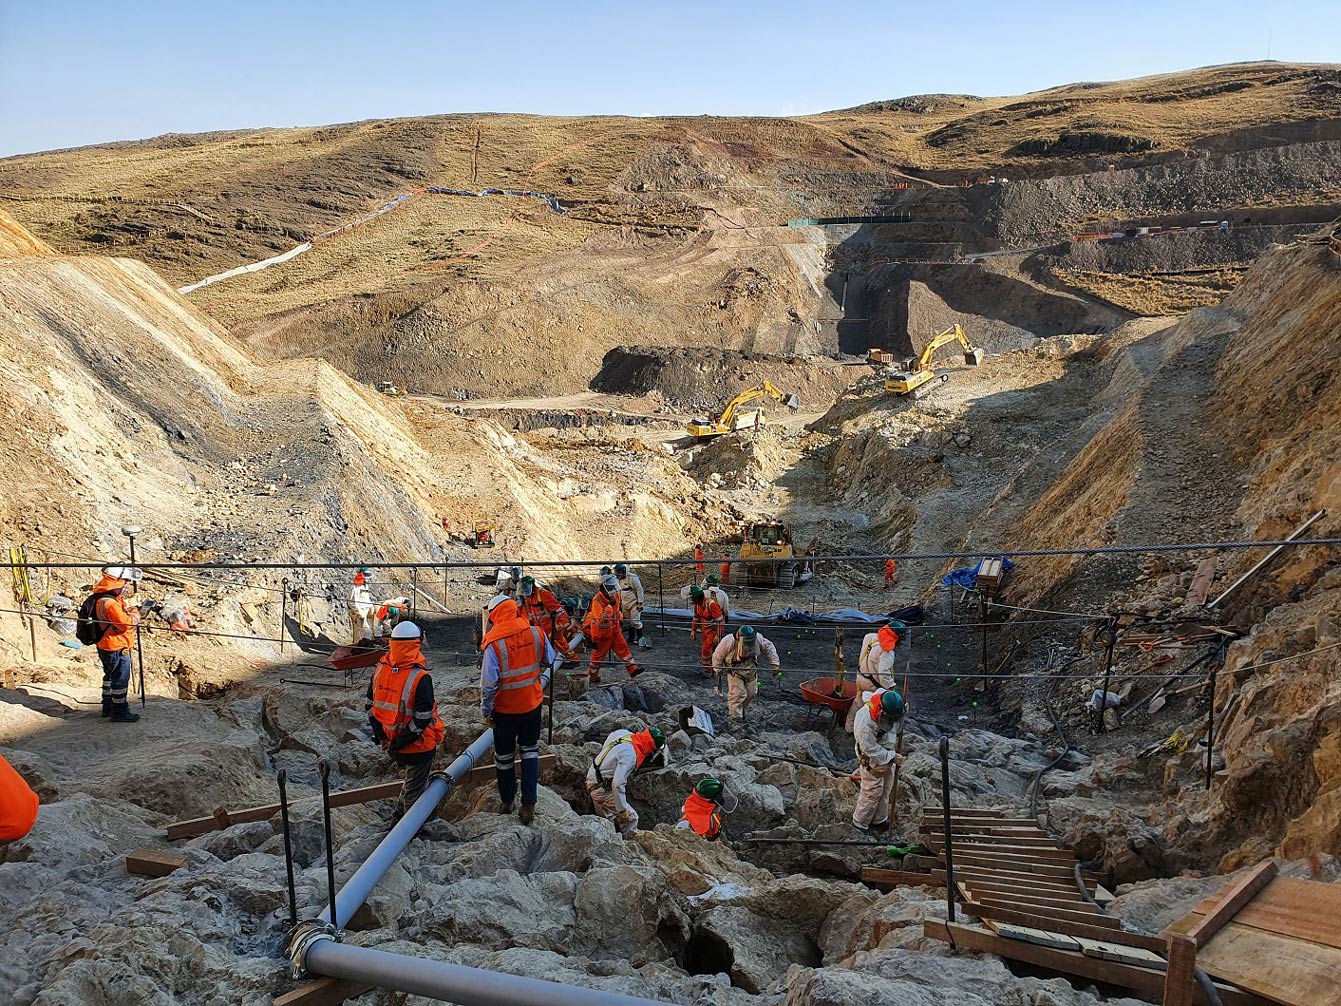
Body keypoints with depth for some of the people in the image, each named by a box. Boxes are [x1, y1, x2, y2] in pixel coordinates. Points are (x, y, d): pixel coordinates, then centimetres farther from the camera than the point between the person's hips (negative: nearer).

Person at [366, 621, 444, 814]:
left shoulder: (380, 670, -5)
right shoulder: (420, 677, -24)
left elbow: (371, 706, 4)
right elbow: (422, 719, -25)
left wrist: (381, 736, 8)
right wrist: (401, 741, -14)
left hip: (391, 744, 6)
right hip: (417, 747, -6)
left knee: (411, 778, 29)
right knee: (415, 787, 12)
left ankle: (402, 811, 38)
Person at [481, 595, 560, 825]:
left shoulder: (494, 644, -22)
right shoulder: (537, 634, -11)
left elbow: (488, 683, -20)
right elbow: (551, 662, 6)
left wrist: (486, 711, -6)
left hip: (505, 709, -3)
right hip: (533, 703, 3)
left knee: (504, 756, 17)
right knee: (530, 750, 18)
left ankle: (506, 801, 34)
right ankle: (528, 804, 12)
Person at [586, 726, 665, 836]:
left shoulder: (625, 733, -6)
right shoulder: (630, 755, -29)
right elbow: (618, 784, -32)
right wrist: (622, 810, -24)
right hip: (603, 789, -9)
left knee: (608, 820, 21)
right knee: (631, 818, -3)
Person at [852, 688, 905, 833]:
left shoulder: (885, 697, -21)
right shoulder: (866, 721, -39)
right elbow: (870, 748, -28)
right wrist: (891, 757, -24)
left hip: (887, 750, 7)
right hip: (871, 756, -7)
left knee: (886, 788, 19)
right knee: (872, 791, 4)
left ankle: (879, 819, 37)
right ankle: (860, 822, 23)